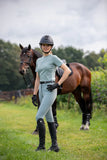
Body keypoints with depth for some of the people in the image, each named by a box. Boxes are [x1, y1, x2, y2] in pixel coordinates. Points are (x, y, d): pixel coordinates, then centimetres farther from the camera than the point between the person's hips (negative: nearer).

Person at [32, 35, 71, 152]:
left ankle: (41, 144, -6)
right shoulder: (39, 61, 16)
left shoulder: (54, 58, -4)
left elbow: (67, 70, -9)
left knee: (39, 117, -15)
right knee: (49, 118, 9)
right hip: (42, 91, 8)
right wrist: (34, 94, 11)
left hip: (50, 91, -8)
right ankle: (55, 145, 14)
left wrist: (58, 84, -14)